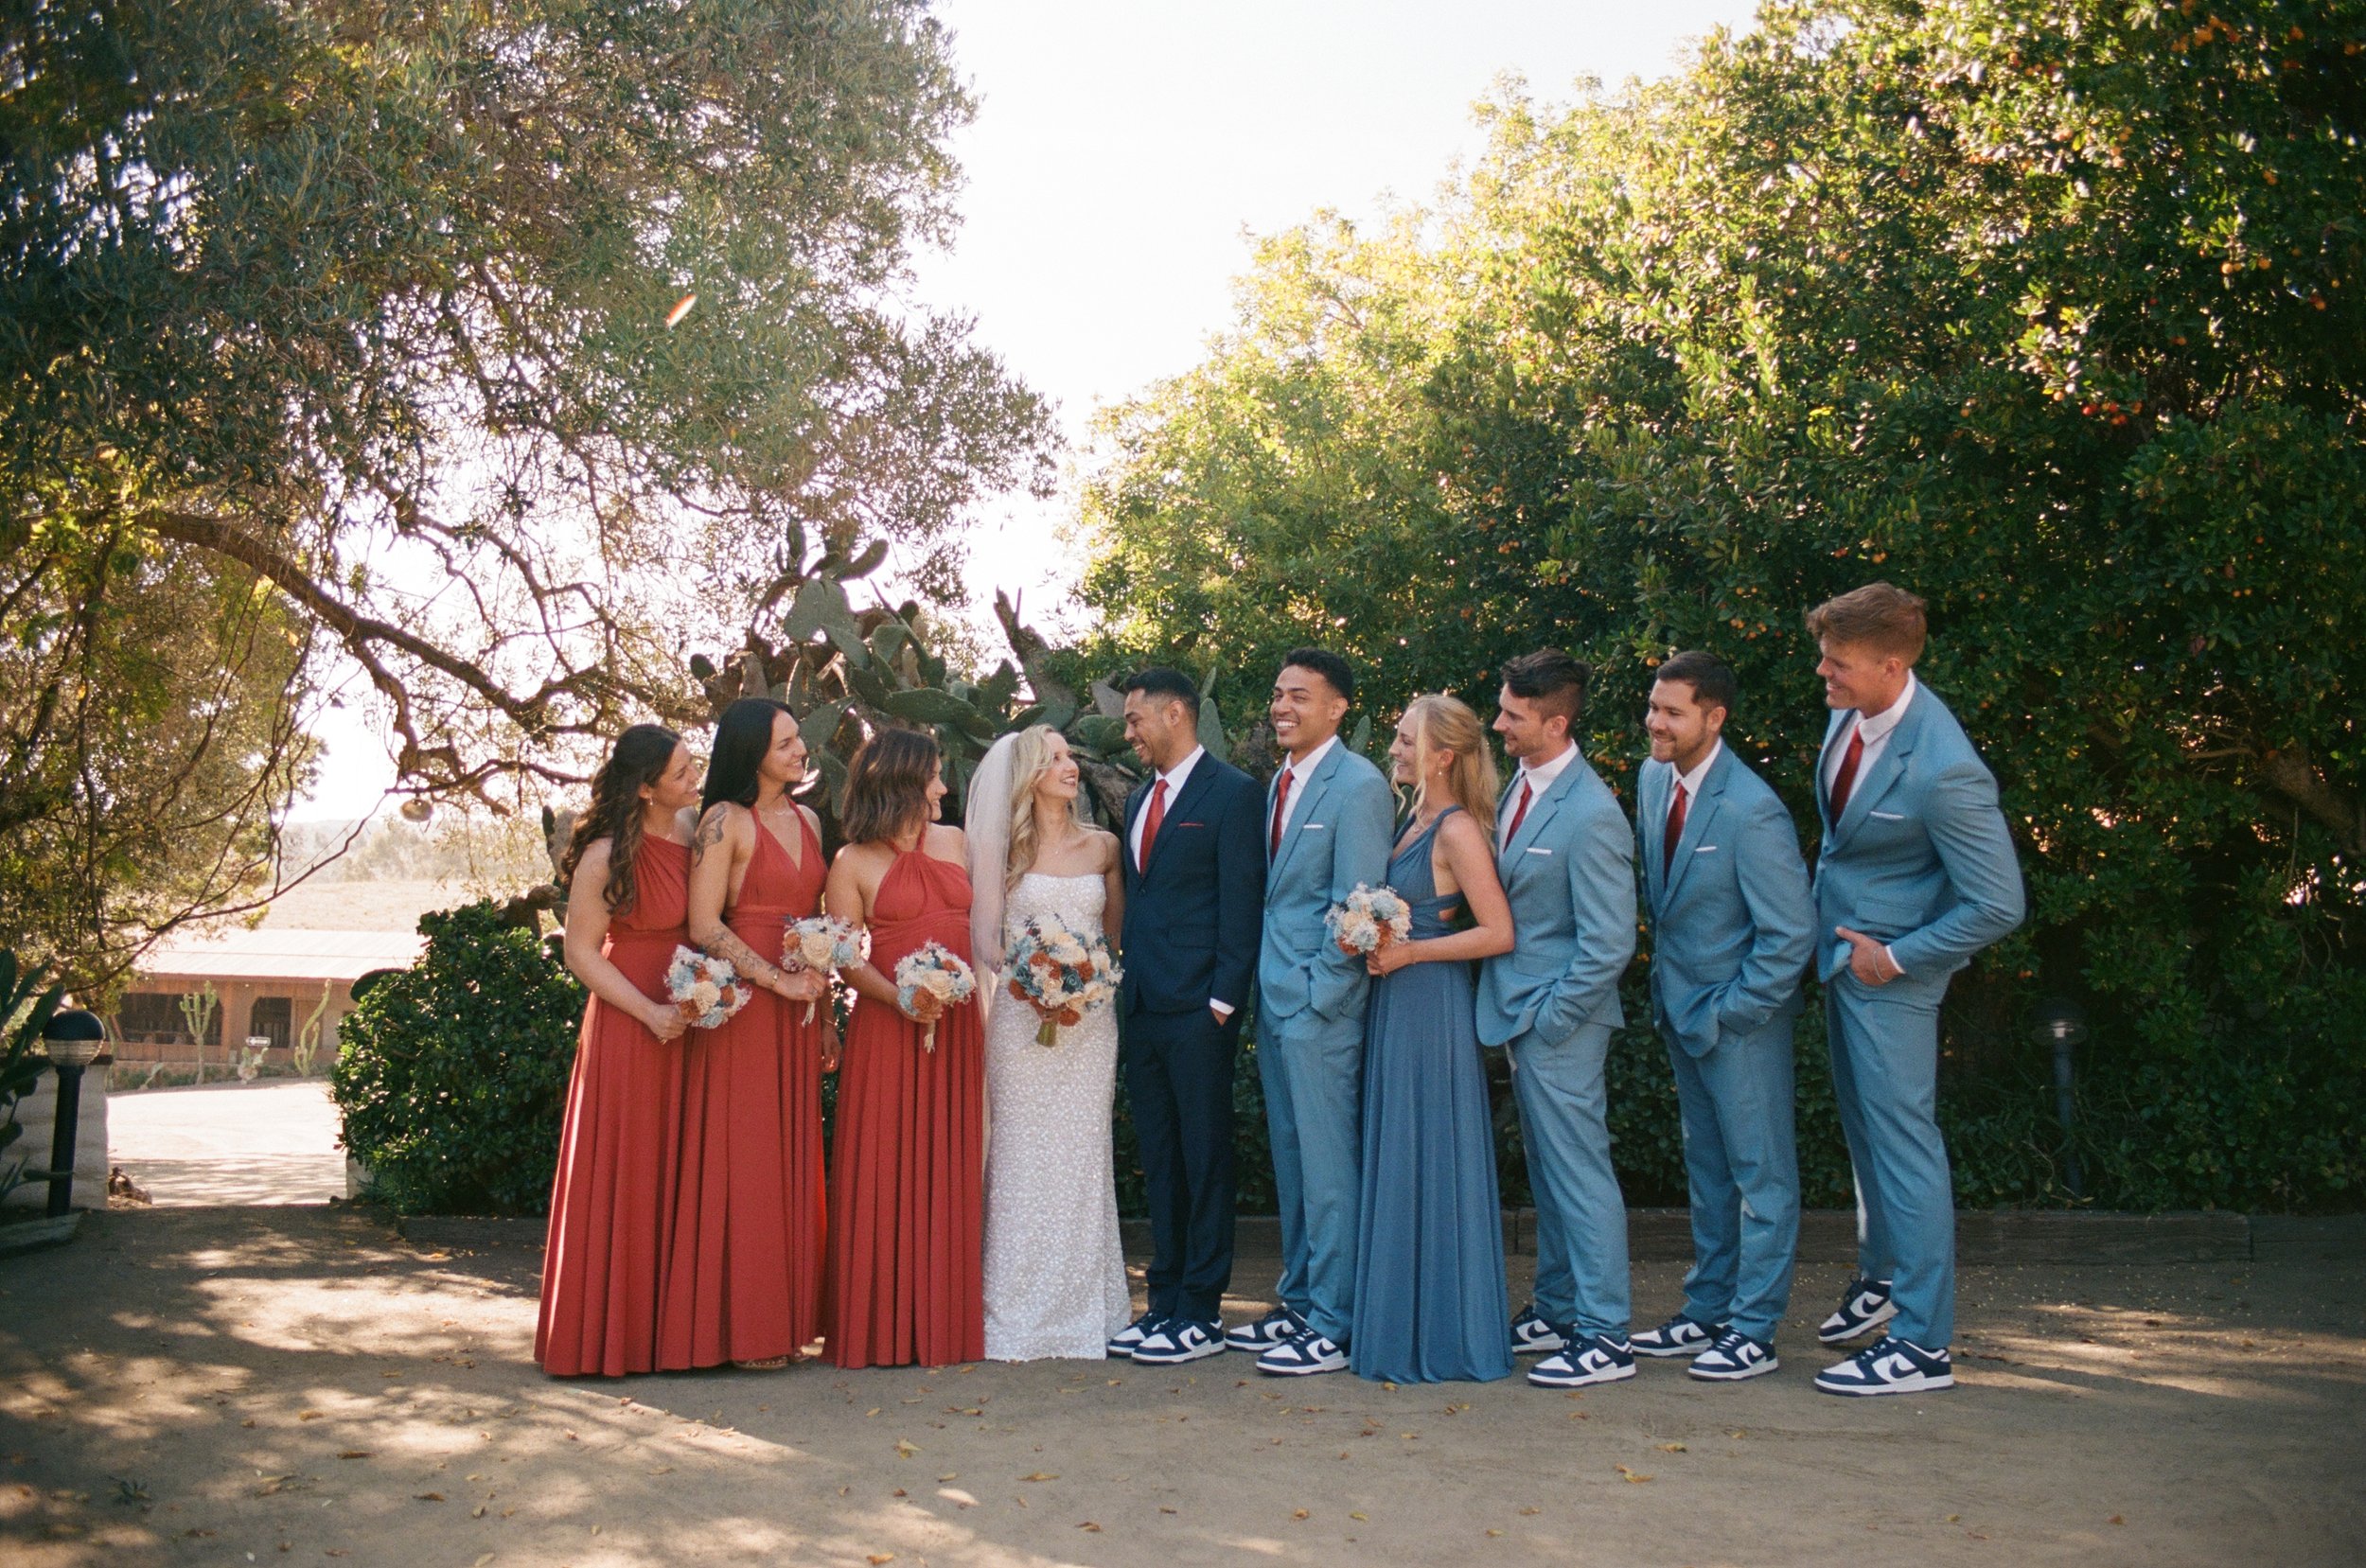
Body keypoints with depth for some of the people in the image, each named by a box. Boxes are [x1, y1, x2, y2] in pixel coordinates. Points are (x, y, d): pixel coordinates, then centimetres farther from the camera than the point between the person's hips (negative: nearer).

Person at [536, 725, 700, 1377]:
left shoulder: (694, 830, 3)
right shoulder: (606, 857, -13)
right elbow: (581, 953, -8)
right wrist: (650, 1012, -15)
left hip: (691, 1019, 6)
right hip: (628, 1024, -6)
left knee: (677, 1172, 8)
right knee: (621, 1173, 1)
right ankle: (611, 1331, 12)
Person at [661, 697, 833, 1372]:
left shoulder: (807, 820, 15)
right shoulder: (725, 820, -6)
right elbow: (704, 926, -12)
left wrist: (824, 1010, 14)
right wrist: (779, 981, -15)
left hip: (796, 1013, 7)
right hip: (741, 1006, -6)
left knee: (792, 1160, 8)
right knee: (742, 1160, -3)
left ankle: (785, 1318, 15)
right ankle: (741, 1326, 5)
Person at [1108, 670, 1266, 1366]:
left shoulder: (1231, 793, -6)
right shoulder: (1139, 798, 18)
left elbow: (1242, 905, -10)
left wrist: (1223, 1002, -15)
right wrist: (1129, 985, 11)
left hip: (1197, 1012, -8)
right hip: (1144, 1008, 8)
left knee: (1204, 1160, 0)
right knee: (1159, 1163, 12)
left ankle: (1202, 1314, 7)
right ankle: (1165, 1302, 21)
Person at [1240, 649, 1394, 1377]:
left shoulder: (1359, 786, -12)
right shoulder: (1280, 783, 14)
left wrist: (1316, 996, -15)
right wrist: (1268, 989, 12)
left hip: (1320, 1005, -9)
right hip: (1276, 1001, 9)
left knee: (1327, 1166, -2)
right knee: (1291, 1161, 15)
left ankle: (1333, 1326, 6)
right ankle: (1301, 1303, 26)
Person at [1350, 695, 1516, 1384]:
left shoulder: (1458, 830, -13)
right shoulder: (1413, 822, 13)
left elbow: (1498, 933, -18)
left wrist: (1410, 952, -17)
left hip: (1433, 1010, -9)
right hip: (1394, 1009, 9)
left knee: (1431, 1163, -2)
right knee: (1397, 1164, 13)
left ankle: (1448, 1336, 11)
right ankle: (1407, 1326, 23)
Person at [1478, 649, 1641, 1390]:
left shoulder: (1591, 814, -21)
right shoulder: (1520, 785, 7)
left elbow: (1609, 946, -20)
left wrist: (1548, 1021, -15)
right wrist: (1518, 1014, 8)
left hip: (1559, 1023, -9)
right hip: (1522, 1014, 9)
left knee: (1579, 1170, 0)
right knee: (1545, 1169, 17)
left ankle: (1604, 1336, 10)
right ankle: (1556, 1309, 30)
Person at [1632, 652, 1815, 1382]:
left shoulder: (1751, 811, -23)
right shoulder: (1653, 778, 1)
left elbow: (1791, 935, -19)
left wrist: (1726, 1013, -15)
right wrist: (1666, 980, 11)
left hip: (1738, 1017, -8)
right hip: (1681, 1007, 8)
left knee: (1760, 1171, 4)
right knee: (1706, 1168, 17)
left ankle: (1754, 1331, 13)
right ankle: (1707, 1312, 29)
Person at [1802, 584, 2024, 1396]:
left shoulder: (1943, 770, -29)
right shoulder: (1852, 710, -4)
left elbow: (1996, 906, -23)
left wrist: (1896, 958, -16)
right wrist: (1835, 933, 14)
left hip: (1889, 970, -9)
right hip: (1842, 947, 9)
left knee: (1901, 1137, -1)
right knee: (1861, 1122, 22)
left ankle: (1922, 1344, 10)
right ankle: (1882, 1272, 42)